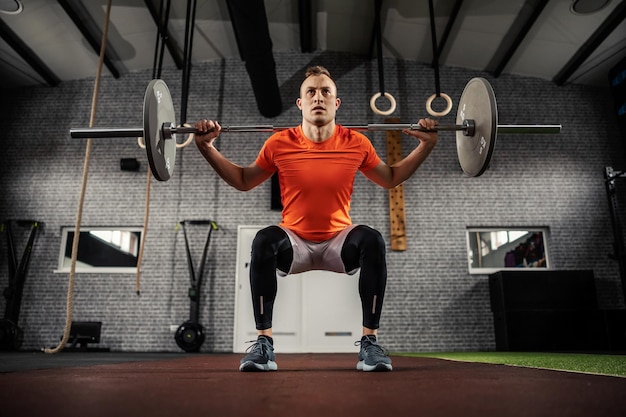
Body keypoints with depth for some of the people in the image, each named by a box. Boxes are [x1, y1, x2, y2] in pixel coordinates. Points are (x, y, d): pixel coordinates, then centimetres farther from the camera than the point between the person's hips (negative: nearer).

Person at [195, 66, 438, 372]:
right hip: (295, 243, 0)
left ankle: (369, 342, -18)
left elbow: (391, 179, 14)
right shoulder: (279, 144, -5)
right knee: (264, 241, -32)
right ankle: (263, 342, -19)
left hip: (339, 242, 1)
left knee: (372, 241, -31)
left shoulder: (357, 143, -4)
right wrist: (207, 148, 1)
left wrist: (426, 145, 6)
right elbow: (243, 181, 10)